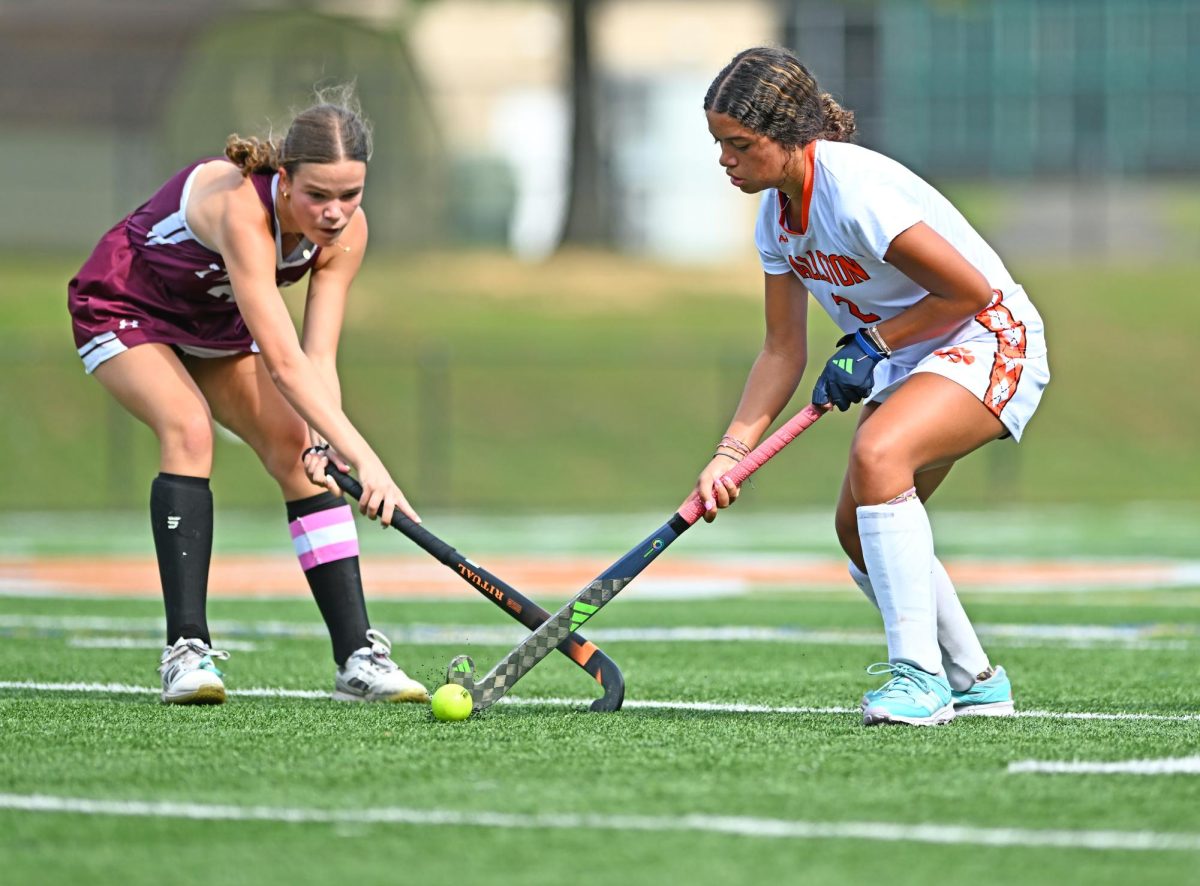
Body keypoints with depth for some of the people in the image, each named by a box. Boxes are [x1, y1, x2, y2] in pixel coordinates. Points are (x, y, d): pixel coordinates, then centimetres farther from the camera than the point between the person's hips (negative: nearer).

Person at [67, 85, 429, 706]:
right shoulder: (241, 208, -41)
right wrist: (362, 458, -51)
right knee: (188, 428, -30)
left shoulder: (345, 230, -21)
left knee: (296, 450, -10)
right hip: (124, 307, -6)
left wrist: (322, 443, -39)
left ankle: (357, 655, -10)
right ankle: (186, 651, -31)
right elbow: (283, 361, -46)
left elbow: (318, 361, -21)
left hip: (216, 326, 6)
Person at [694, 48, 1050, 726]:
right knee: (859, 528, 8)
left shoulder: (856, 191, -28)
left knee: (876, 456, -33)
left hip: (990, 343, -10)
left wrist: (874, 344, -16)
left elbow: (972, 290, -24)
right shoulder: (776, 212, 0)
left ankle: (919, 675, -30)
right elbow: (784, 351, 5)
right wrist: (731, 453, -5)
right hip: (907, 361, 10)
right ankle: (975, 682, 26)